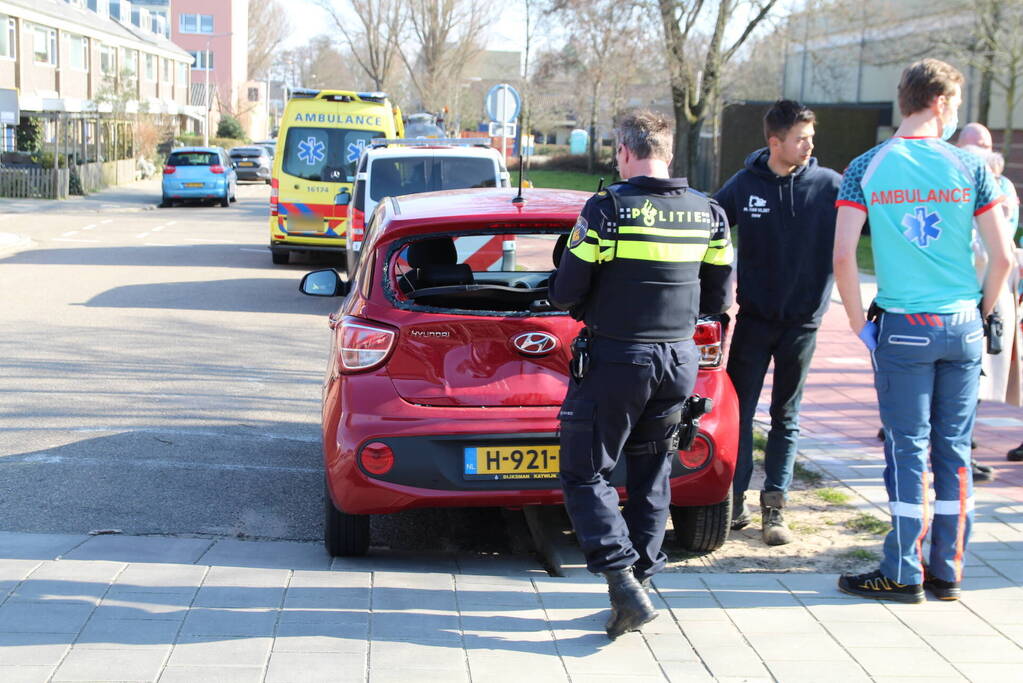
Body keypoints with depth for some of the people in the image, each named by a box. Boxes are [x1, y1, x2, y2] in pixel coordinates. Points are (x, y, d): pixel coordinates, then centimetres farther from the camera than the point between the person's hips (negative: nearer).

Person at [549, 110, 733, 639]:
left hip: (615, 362, -5)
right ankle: (642, 571, 23)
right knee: (651, 472, 18)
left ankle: (624, 580, -10)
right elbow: (717, 300, 9)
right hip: (679, 363, 6)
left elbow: (565, 292, -11)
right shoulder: (708, 213, 3)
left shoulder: (608, 208, -13)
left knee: (585, 474, 3)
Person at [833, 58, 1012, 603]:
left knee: (907, 448, 3)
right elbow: (1002, 258, -2)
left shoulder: (867, 168, -2)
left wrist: (861, 324, 0)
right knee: (954, 449, 8)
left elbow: (843, 256, -9)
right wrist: (981, 315, 12)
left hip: (903, 327, -1)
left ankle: (903, 574, 6)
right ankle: (948, 571, 15)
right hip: (961, 327, 2)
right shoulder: (969, 169, -1)